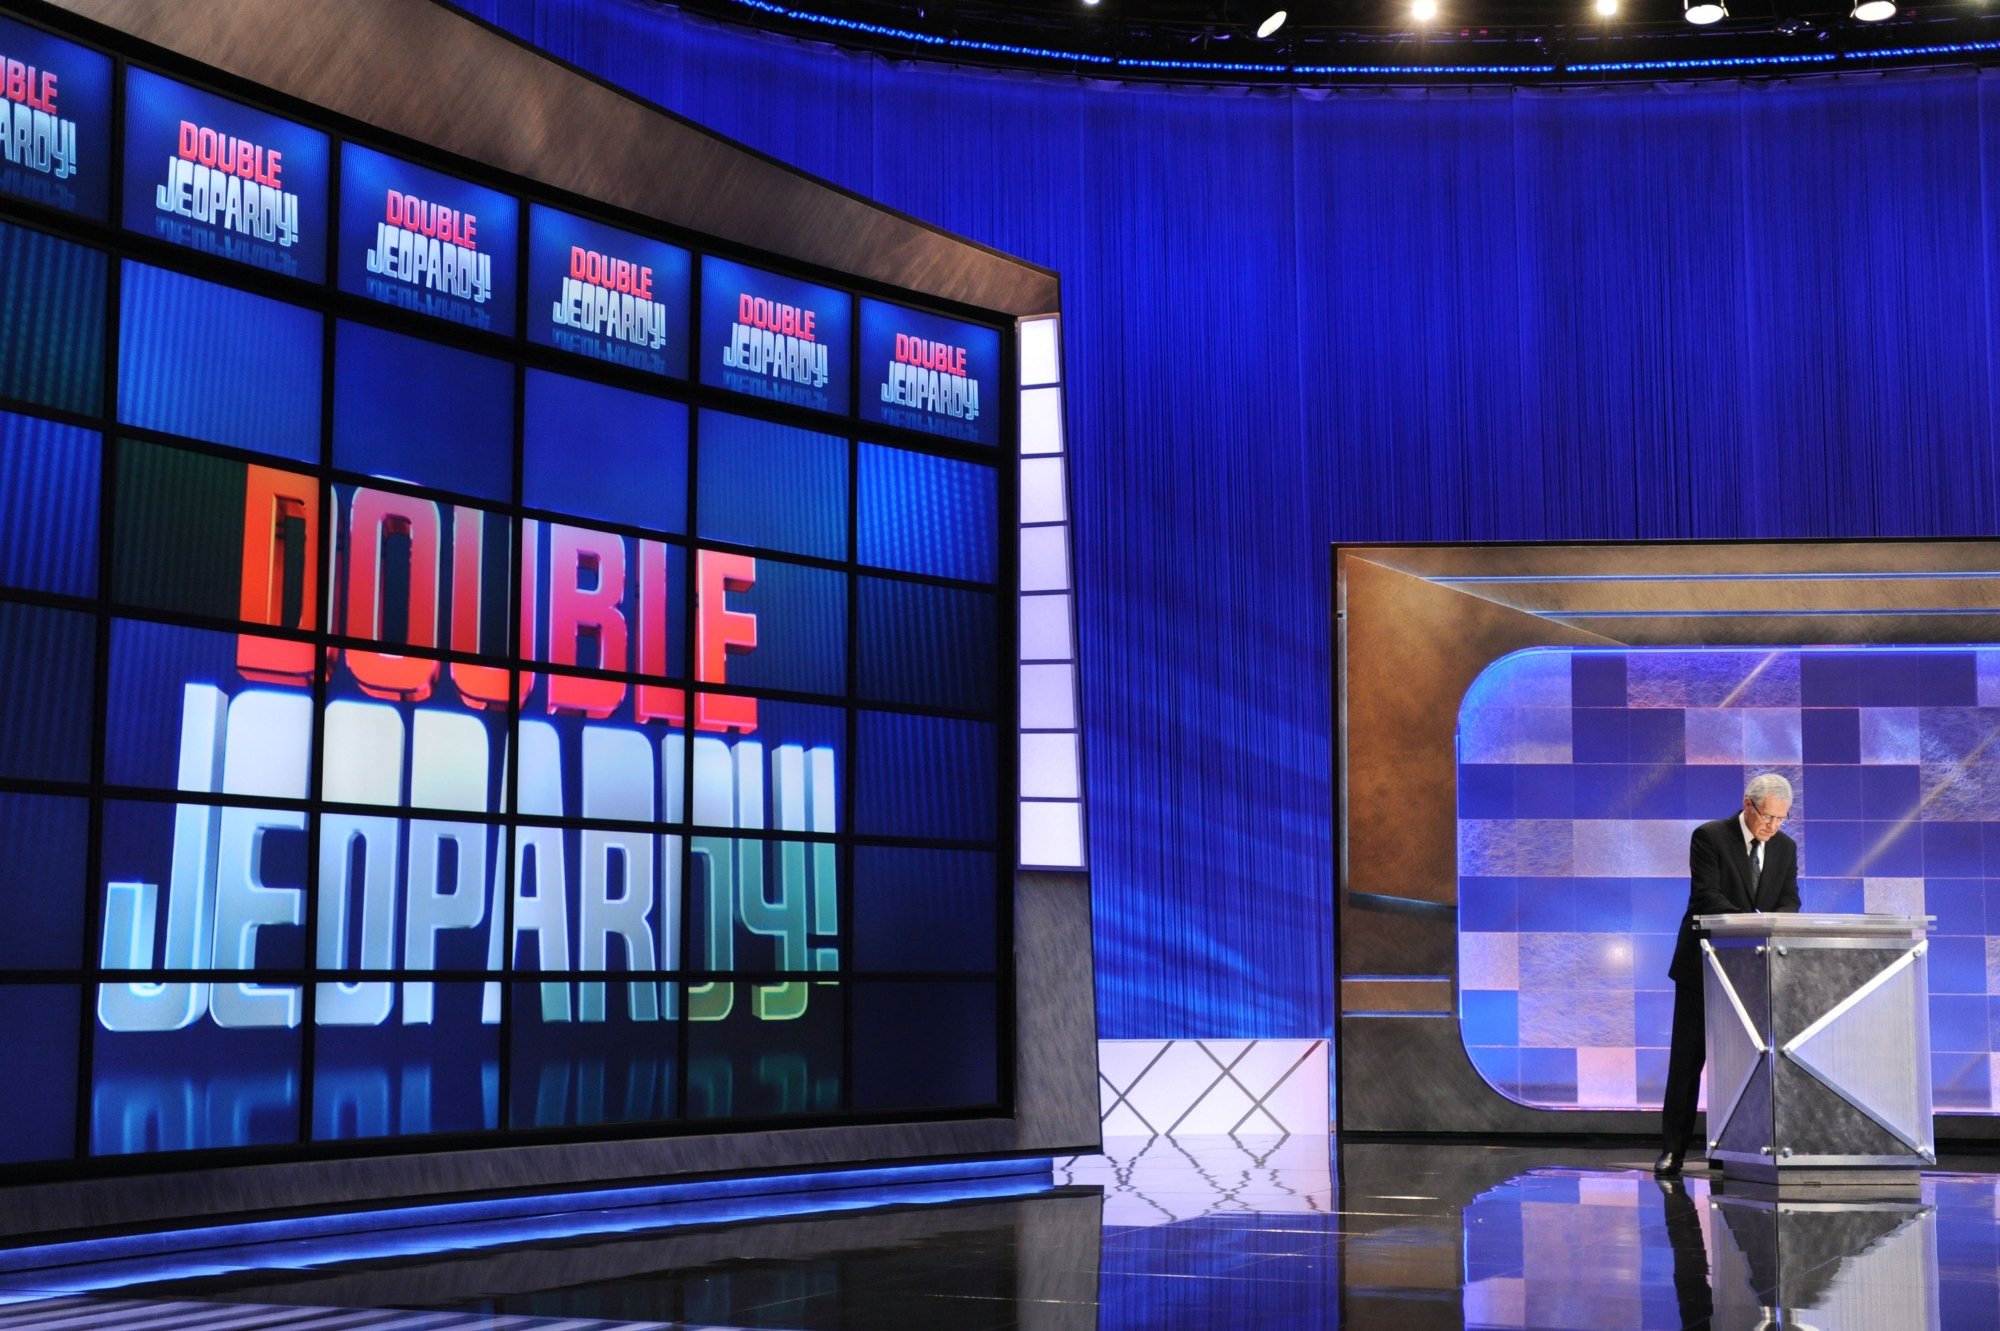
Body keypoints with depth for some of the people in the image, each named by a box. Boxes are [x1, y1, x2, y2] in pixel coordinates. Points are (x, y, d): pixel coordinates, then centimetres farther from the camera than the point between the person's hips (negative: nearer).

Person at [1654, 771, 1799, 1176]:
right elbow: (1706, 896, -19)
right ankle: (1672, 1150, 3)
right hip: (1704, 962, -4)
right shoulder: (1709, 837, -10)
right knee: (1688, 1058, -1)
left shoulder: (1785, 848, 6)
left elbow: (1790, 901, 2)